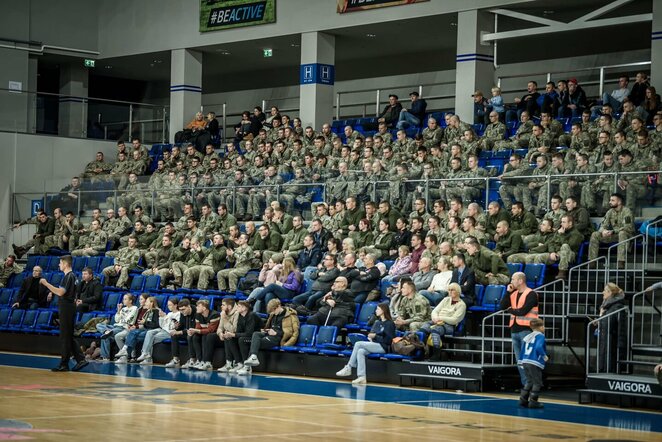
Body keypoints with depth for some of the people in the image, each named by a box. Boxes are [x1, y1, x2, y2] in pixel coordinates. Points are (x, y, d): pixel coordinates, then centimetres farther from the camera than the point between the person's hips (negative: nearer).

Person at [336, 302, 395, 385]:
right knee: (360, 351, -24)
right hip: (374, 345, 7)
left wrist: (375, 336, -13)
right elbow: (371, 334, 21)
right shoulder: (377, 322, 19)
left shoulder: (390, 323, -5)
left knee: (358, 344, -21)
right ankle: (361, 377, -32)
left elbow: (388, 340, -11)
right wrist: (370, 337, -2)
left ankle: (348, 368, -18)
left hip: (383, 347, -7)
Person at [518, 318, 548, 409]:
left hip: (525, 362, 8)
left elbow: (522, 351, 17)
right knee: (537, 383, 2)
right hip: (535, 363, -8)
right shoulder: (540, 336, -4)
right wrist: (544, 356, -10)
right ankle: (533, 401, 0)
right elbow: (539, 347, -22)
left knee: (530, 382, 18)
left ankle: (523, 400, 17)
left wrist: (522, 361, 22)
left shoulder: (527, 337, 18)